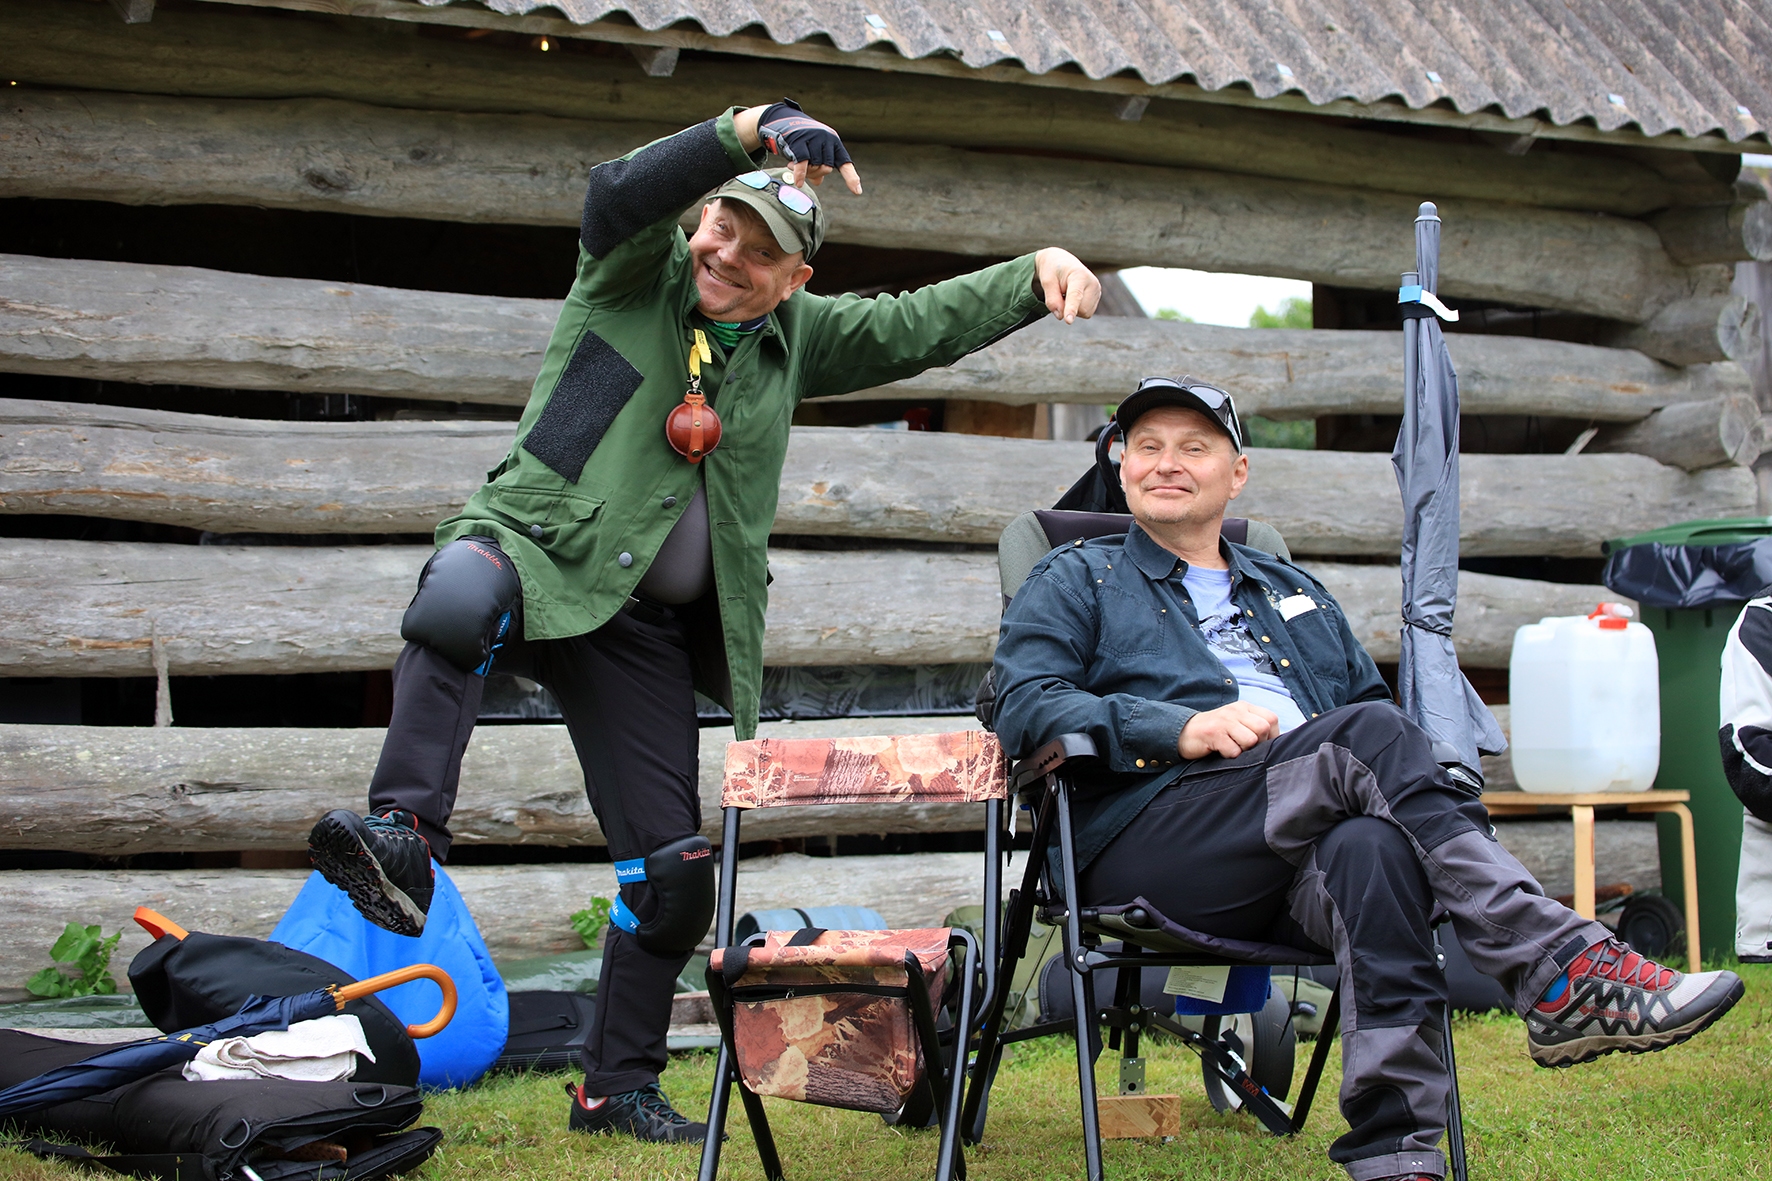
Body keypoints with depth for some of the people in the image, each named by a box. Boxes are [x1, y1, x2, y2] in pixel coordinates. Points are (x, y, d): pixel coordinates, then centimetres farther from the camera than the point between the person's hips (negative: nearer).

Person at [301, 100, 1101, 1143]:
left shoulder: (794, 340, 14)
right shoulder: (638, 273, 2)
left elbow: (923, 325, 15)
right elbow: (620, 193, -19)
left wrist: (1040, 272, 1)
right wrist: (759, 128, -30)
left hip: (648, 629, 5)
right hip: (536, 547, -4)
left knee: (676, 875, 2)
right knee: (461, 599, -43)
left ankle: (618, 1087, 18)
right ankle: (404, 836, -45)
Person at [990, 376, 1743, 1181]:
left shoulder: (1295, 594, 34)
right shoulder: (1076, 582, 20)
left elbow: (1376, 700, 27)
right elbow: (1024, 707, 2)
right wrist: (1183, 729, -12)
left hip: (1303, 859, 4)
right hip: (1152, 842, -3)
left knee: (1372, 845, -37)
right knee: (1368, 736, -30)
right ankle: (1563, 974, -37)